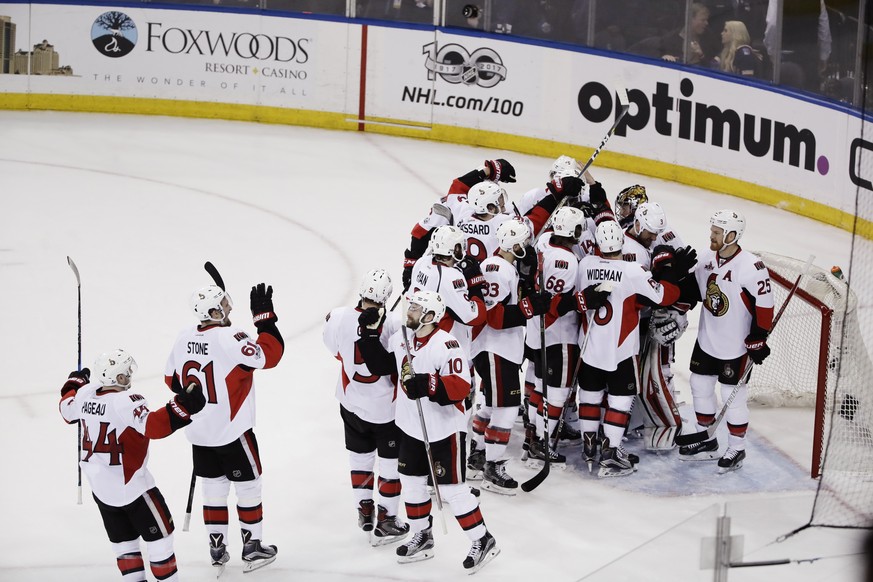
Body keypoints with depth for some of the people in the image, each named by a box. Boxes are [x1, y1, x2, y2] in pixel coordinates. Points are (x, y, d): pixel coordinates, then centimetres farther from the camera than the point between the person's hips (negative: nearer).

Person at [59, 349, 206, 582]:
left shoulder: (85, 393, -2)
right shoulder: (127, 401, -24)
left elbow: (68, 411, 20)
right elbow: (153, 426, -37)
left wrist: (74, 383, 36)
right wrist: (182, 406, -40)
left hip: (100, 487, 8)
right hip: (130, 484, -8)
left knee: (123, 540, 17)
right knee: (160, 534, 6)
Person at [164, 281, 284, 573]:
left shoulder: (184, 338, -1)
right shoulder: (231, 338, -23)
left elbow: (172, 379, 9)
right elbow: (268, 355, -24)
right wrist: (265, 317, -18)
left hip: (199, 432, 6)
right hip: (233, 432, -6)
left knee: (214, 489, 17)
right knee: (248, 486, 10)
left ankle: (217, 549, 25)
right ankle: (252, 549, 17)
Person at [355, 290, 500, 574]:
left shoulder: (446, 345, -23)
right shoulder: (400, 339, 2)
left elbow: (461, 385, -29)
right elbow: (381, 365, 14)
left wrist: (427, 385, -41)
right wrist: (370, 335, 3)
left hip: (444, 430, -8)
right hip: (411, 427, 8)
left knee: (451, 488, -5)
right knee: (411, 482, 16)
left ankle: (483, 541, 9)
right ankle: (422, 537, 35)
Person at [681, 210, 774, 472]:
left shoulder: (752, 267, -22)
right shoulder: (706, 258, -1)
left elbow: (765, 305, -18)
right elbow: (694, 288, 14)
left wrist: (758, 338, -18)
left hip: (735, 346, -7)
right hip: (706, 340, 7)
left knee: (733, 396, 2)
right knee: (700, 387, 15)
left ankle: (736, 449, 18)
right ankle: (707, 440, 32)